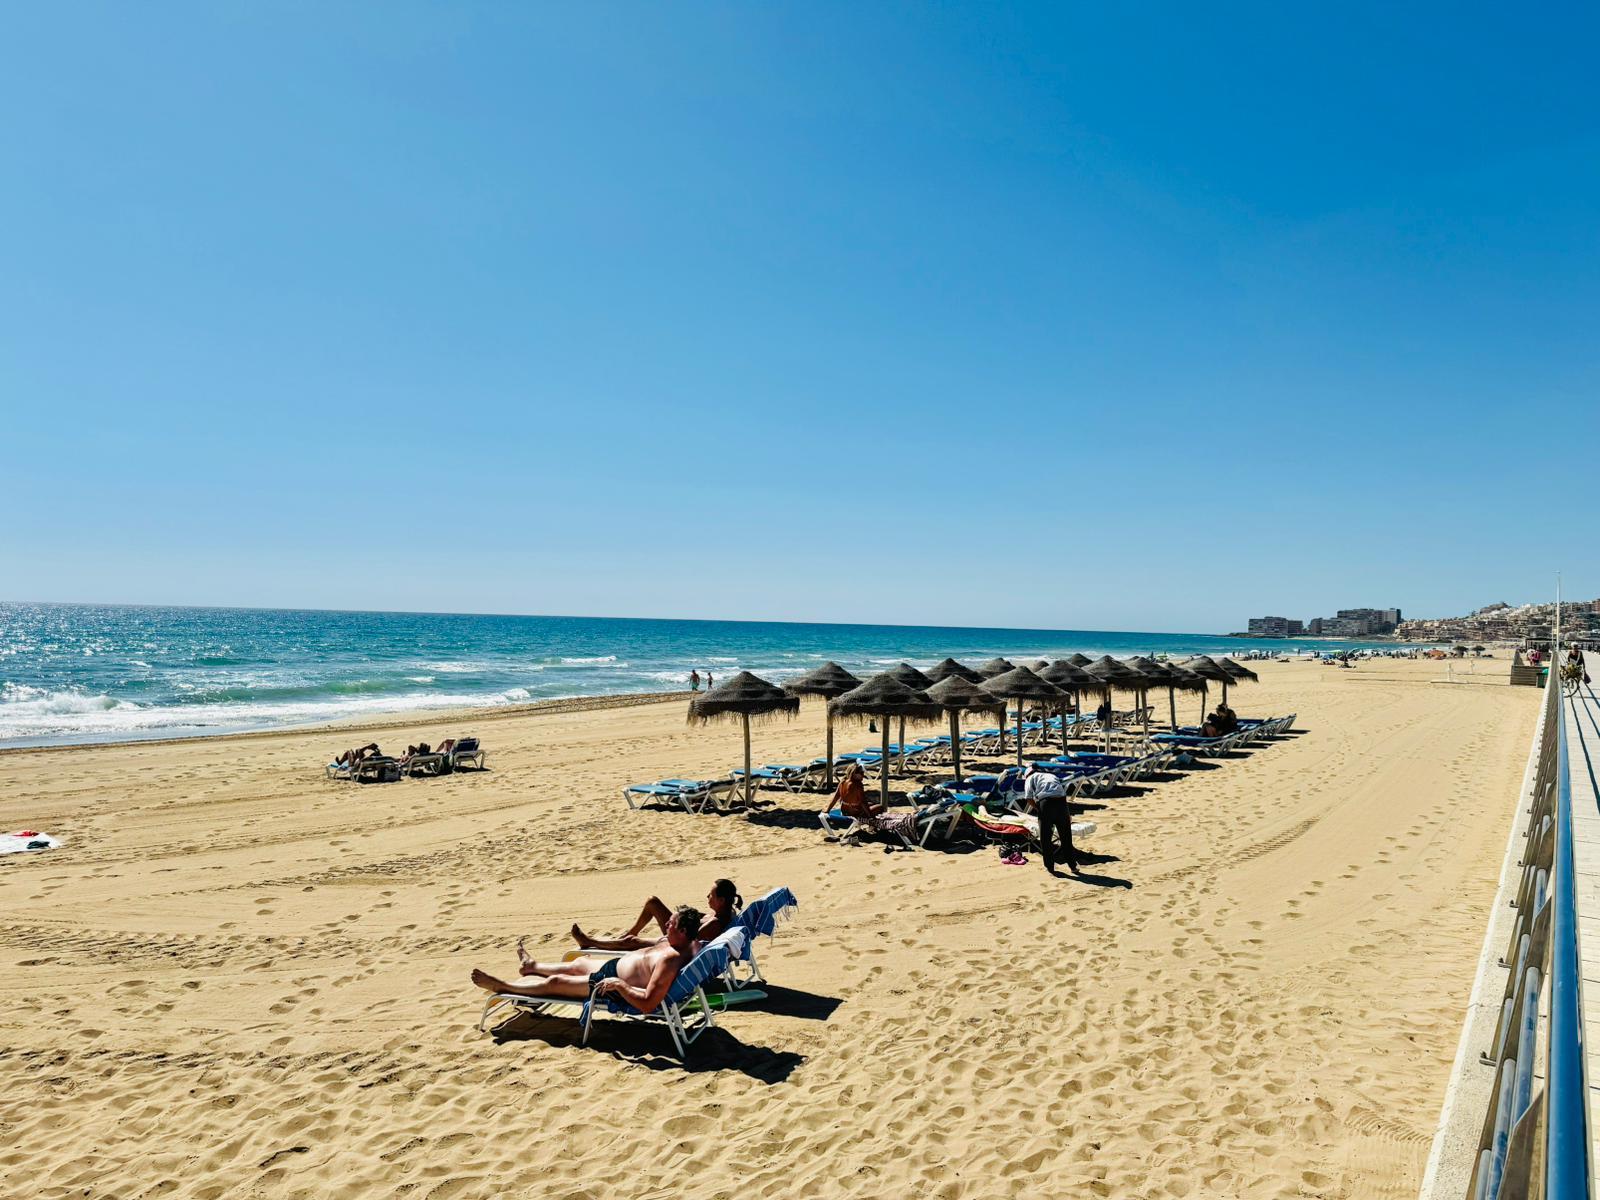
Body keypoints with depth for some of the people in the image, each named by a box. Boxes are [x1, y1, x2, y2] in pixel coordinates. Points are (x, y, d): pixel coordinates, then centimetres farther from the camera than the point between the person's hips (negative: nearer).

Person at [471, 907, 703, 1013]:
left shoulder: (670, 961, -39)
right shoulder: (681, 942, -9)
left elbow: (648, 1004, -41)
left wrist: (618, 984, -35)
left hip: (618, 990, -9)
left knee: (554, 982, 7)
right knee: (577, 964, 32)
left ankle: (501, 986, 29)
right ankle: (533, 967, 62)